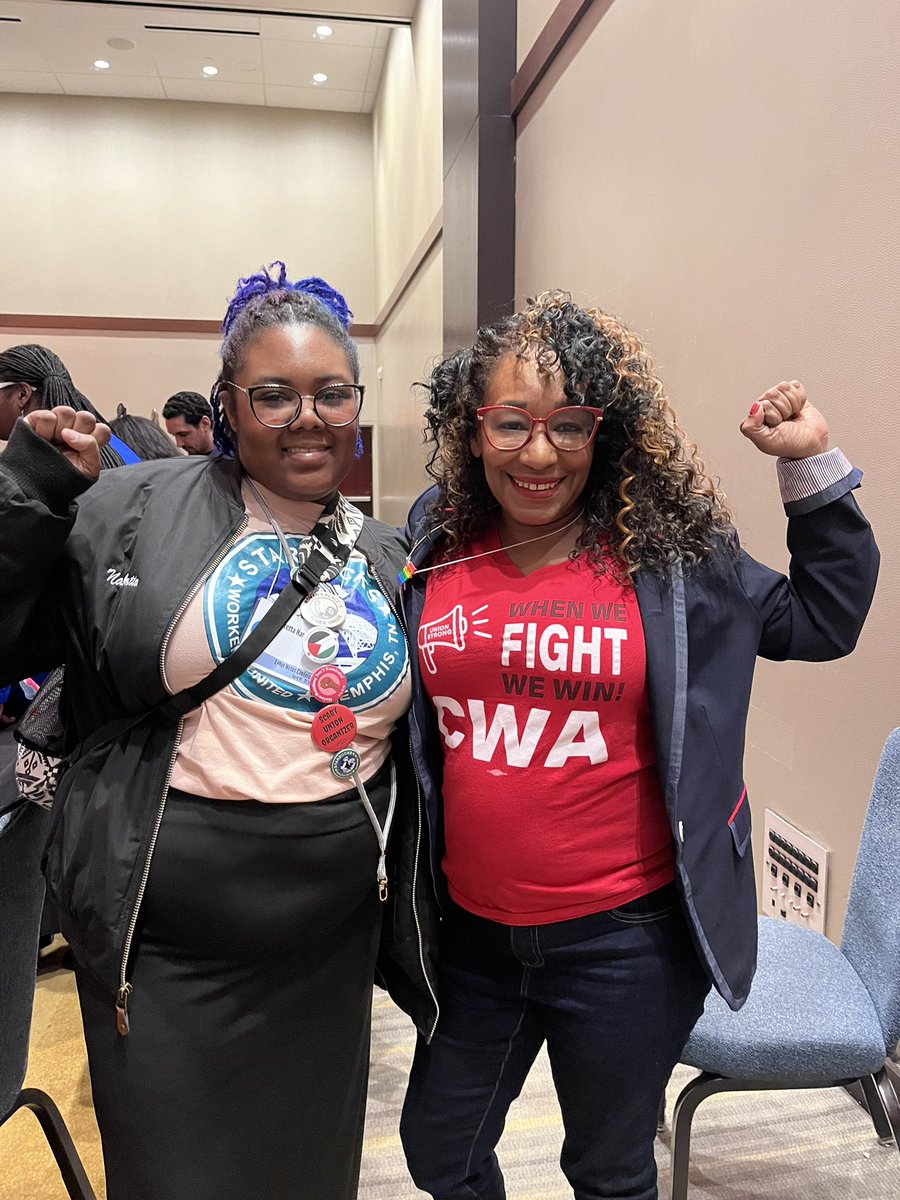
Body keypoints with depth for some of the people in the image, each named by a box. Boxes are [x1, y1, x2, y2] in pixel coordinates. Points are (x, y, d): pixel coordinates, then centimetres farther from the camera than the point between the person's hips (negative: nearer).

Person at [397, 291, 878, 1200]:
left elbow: (824, 619, 1)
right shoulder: (432, 551, -3)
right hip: (474, 935, 3)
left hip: (625, 942, -2)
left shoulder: (671, 556, -9)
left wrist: (810, 466, -6)